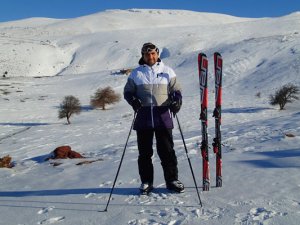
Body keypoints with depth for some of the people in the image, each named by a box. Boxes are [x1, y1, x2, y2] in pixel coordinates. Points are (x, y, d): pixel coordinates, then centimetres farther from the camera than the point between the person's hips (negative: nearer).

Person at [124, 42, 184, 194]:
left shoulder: (167, 71, 9)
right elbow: (127, 91, 13)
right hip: (143, 116, 1)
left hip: (163, 116, -1)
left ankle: (172, 180, 16)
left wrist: (177, 101, -10)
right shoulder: (136, 73, 10)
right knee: (144, 151, 8)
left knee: (167, 150, 3)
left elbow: (176, 91, 10)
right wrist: (133, 100, -9)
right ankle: (146, 182, 20)